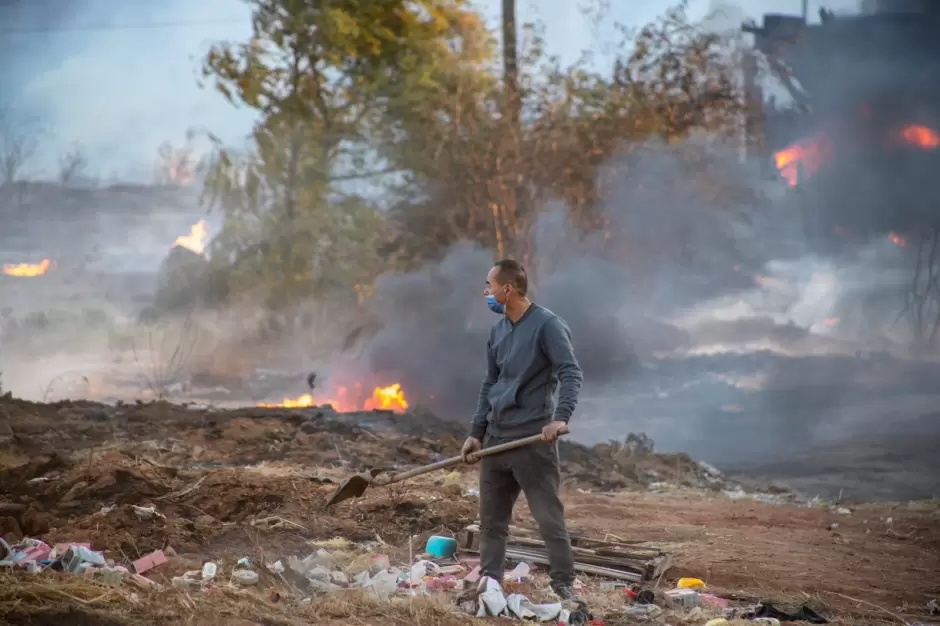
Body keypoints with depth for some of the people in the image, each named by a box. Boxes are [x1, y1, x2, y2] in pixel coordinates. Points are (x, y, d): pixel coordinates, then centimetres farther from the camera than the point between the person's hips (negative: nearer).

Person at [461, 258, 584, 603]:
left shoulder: (547, 325, -9)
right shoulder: (497, 332, 14)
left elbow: (571, 373, -17)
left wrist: (561, 417, -31)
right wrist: (476, 433, 16)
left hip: (533, 437, -8)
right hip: (497, 437, 8)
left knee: (549, 515, -7)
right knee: (492, 517, 10)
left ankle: (564, 584, -4)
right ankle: (489, 581, 16)